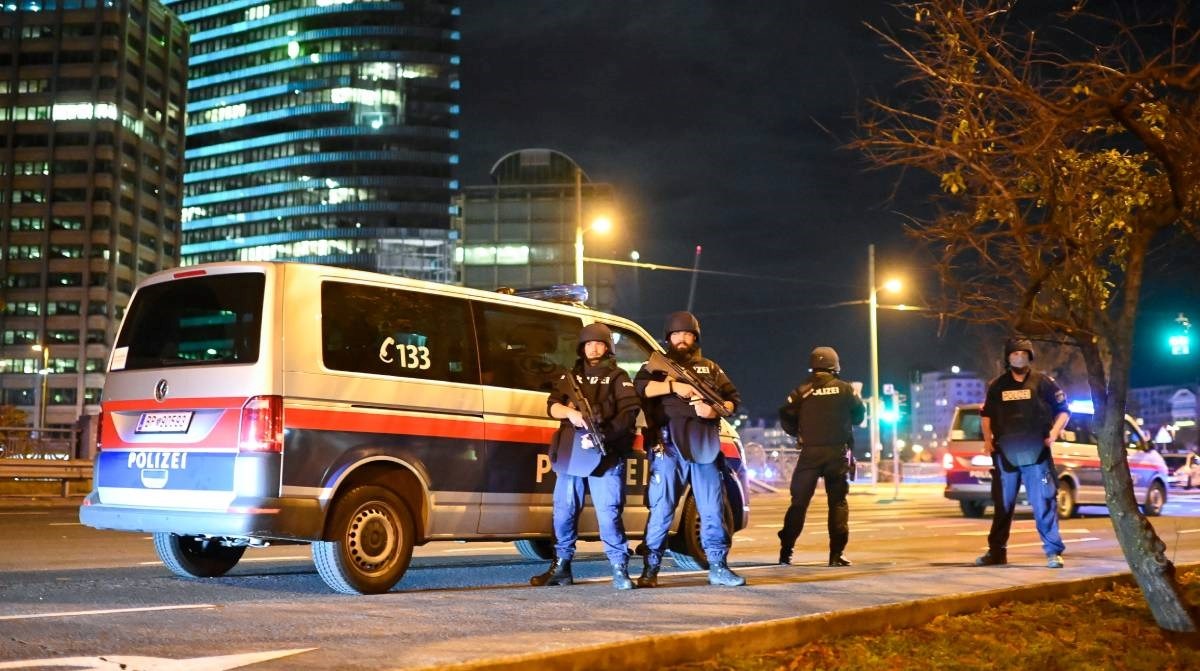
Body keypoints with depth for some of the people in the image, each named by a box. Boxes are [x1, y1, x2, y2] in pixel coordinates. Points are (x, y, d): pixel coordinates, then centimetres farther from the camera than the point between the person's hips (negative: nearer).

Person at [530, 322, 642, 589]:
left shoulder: (618, 378, 8)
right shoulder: (570, 377, 19)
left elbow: (629, 413, -5)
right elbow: (552, 406, 6)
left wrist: (603, 435, -18)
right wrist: (571, 412, -16)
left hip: (605, 456, -4)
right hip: (569, 454, 4)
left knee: (609, 512, -9)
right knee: (564, 511, 6)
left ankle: (620, 570, -2)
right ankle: (561, 567, 16)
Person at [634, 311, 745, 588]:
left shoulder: (710, 368, 20)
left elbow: (734, 399, 16)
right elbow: (639, 386, -8)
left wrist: (717, 410, -5)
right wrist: (673, 385, -18)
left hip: (705, 447, 3)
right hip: (669, 446, -3)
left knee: (713, 508, 3)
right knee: (661, 509, -2)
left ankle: (718, 567, 10)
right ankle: (650, 569, 4)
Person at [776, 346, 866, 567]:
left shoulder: (801, 391, -1)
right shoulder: (845, 389, 0)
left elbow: (786, 418, -4)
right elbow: (859, 414, 8)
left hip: (810, 452, 0)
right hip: (838, 452, 0)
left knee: (799, 502, 7)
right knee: (838, 503, 6)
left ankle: (786, 551, 5)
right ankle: (836, 554, -1)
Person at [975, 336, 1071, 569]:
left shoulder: (1043, 382, 1)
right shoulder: (997, 385, 10)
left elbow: (1063, 411, 7)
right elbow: (985, 414, 21)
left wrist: (1054, 432, -8)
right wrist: (988, 439, 9)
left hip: (1036, 454, -3)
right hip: (1005, 455, 3)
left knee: (1044, 504, -7)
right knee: (1002, 505, 10)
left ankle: (1053, 552, 1)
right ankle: (996, 551, 18)